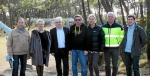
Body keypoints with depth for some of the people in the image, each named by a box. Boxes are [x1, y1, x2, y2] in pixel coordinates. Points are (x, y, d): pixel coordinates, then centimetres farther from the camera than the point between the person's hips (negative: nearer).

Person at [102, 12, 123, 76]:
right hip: (106, 48, 2)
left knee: (115, 64, 2)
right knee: (107, 64, 9)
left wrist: (118, 42, 5)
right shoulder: (103, 27, 5)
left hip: (115, 48, -2)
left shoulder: (119, 26, -1)